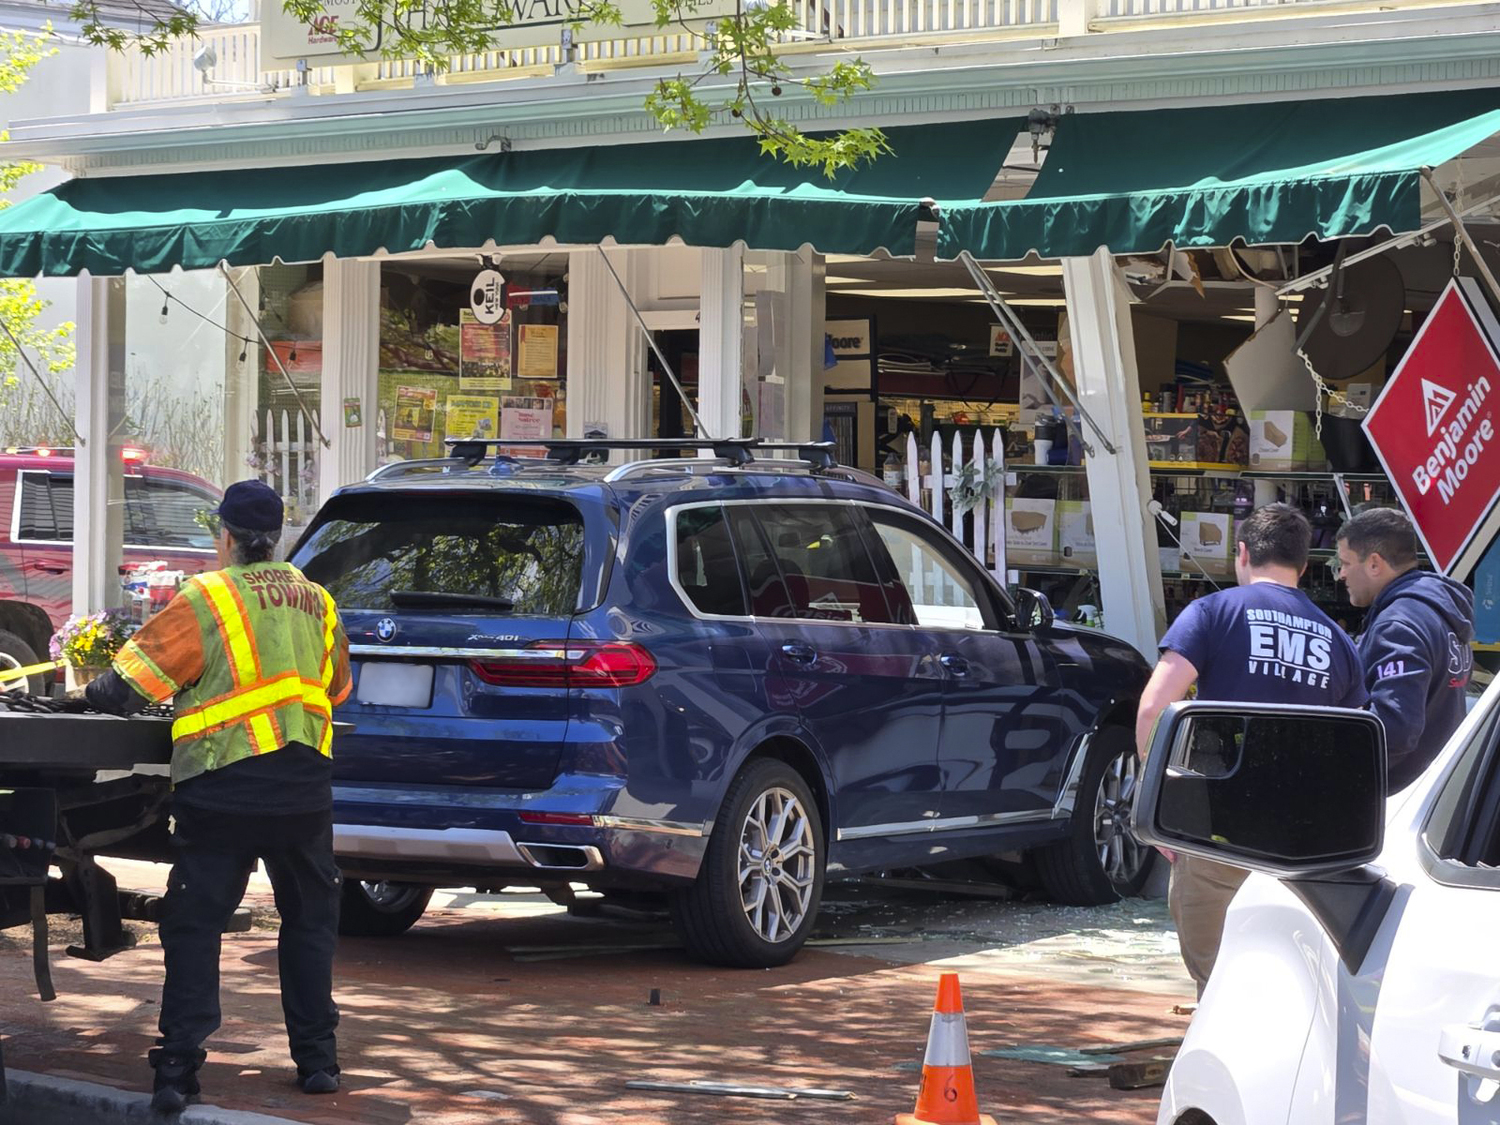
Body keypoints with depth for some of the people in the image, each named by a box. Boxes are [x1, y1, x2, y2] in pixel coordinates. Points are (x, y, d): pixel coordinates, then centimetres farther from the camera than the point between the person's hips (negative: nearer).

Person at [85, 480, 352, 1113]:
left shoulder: (208, 598, -5)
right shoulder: (316, 602, 11)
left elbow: (128, 685, -6)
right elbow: (337, 689, 23)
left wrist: (95, 692, 14)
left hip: (221, 789, -4)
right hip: (304, 788, 4)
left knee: (193, 926, 2)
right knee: (309, 922, 17)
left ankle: (178, 1069, -5)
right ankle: (316, 1058, 18)